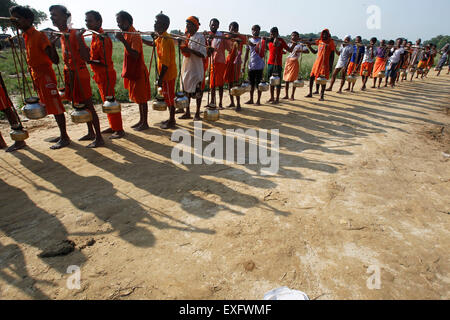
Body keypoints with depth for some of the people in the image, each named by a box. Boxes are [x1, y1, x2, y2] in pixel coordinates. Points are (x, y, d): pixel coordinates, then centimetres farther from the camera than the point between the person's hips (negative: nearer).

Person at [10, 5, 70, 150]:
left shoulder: (39, 36, -13)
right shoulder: (25, 37, 14)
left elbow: (55, 60, -19)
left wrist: (51, 44, -32)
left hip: (46, 75, -9)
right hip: (36, 77, 9)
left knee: (56, 107, -6)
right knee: (50, 107, 12)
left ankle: (65, 137, 1)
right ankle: (62, 135, 20)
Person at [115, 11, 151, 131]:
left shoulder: (134, 35, -17)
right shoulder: (127, 34, 12)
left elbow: (135, 55, -28)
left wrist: (123, 41, -30)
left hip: (138, 71, -9)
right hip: (132, 71, 9)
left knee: (142, 98, -1)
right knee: (138, 98, 14)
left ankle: (145, 123, 8)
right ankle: (141, 120, 25)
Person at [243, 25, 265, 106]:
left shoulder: (261, 40, -1)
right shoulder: (249, 40, 11)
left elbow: (262, 53, -14)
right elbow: (247, 53, 14)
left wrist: (254, 45, -22)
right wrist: (244, 65, 11)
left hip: (259, 65, -4)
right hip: (251, 65, 4)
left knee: (259, 83, -1)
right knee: (251, 83, 9)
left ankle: (258, 100, 7)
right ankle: (251, 100, 20)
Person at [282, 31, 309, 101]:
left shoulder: (300, 45, -1)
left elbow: (307, 51, -13)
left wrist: (299, 51, -24)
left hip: (294, 62, -4)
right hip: (288, 61, 5)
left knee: (293, 79, -5)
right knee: (286, 79, 5)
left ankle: (292, 95, 4)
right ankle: (286, 95, 14)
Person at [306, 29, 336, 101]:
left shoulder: (331, 42, -2)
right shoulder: (319, 41, 10)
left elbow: (332, 55, -3)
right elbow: (315, 52, 19)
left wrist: (331, 65, -9)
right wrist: (309, 47, 4)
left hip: (325, 63, -4)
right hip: (317, 62, 5)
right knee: (312, 77, 3)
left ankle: (322, 96, 2)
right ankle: (310, 93, 16)